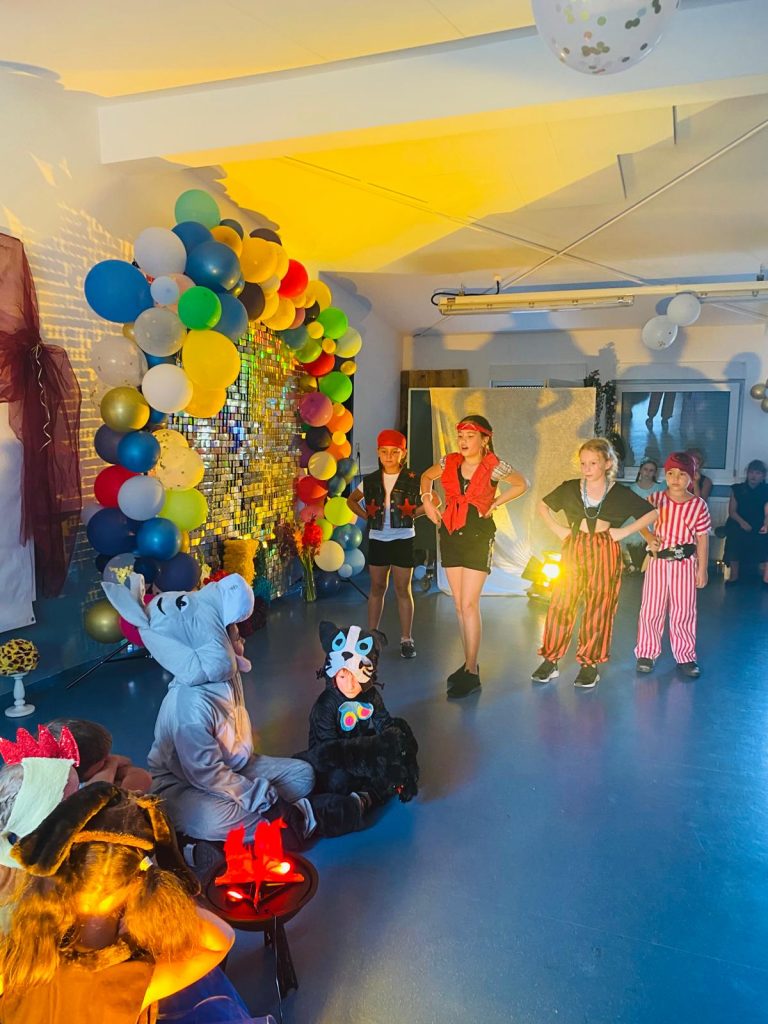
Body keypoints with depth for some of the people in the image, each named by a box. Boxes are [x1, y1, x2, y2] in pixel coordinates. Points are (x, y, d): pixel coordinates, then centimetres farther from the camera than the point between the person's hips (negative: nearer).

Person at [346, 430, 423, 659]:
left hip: (403, 540, -3)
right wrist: (366, 516, 3)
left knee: (403, 589, 3)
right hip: (377, 539, 3)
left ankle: (406, 639, 10)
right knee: (377, 588, 11)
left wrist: (412, 514, -7)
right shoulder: (371, 480, 3)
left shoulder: (412, 480, -5)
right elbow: (352, 500, 17)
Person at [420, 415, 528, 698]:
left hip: (478, 536, -5)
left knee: (469, 605, -10)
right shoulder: (449, 462, 3)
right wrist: (427, 500, 5)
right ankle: (469, 662, 20)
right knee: (459, 605, 9)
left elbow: (522, 484, -3)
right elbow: (427, 477, 20)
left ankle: (472, 672, -4)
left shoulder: (493, 466, -10)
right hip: (450, 534, 5)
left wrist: (495, 504, -6)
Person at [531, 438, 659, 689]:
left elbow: (653, 513, 4)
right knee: (561, 604, -1)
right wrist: (556, 528, 1)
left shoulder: (620, 494, -1)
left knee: (598, 608, 3)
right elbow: (543, 505, 15)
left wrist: (625, 531, -5)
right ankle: (550, 661, 8)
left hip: (605, 553, -1)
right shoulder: (570, 488, 3)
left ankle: (590, 664, 15)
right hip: (573, 550, 1)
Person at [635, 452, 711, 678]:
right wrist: (650, 540, -13)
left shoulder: (698, 505, -5)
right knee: (651, 609, 6)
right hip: (658, 561, 1)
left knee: (684, 612, 8)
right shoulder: (656, 499, -3)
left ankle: (685, 656, 22)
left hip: (685, 563, -1)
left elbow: (702, 538, 0)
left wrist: (702, 569, 0)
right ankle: (647, 652, 20)